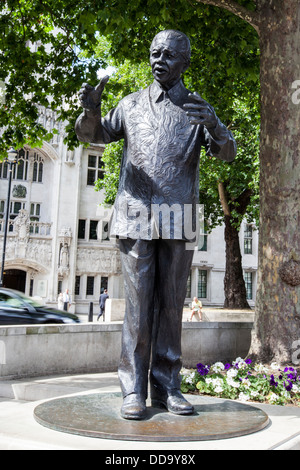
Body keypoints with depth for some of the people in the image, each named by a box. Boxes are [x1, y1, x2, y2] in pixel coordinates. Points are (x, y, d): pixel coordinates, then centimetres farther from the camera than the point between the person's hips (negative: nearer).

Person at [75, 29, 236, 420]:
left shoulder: (198, 109, 12)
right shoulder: (132, 104, 15)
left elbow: (227, 152, 2)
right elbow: (94, 135, 18)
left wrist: (212, 126, -21)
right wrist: (91, 111, -5)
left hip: (178, 221, 1)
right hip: (136, 217, 0)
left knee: (172, 304, 3)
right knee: (138, 304, -2)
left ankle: (167, 387, 12)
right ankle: (134, 391, 5)